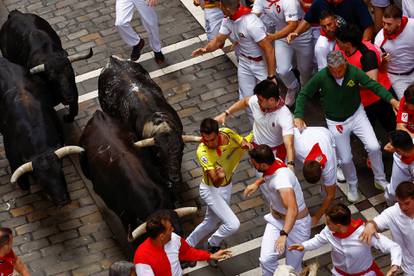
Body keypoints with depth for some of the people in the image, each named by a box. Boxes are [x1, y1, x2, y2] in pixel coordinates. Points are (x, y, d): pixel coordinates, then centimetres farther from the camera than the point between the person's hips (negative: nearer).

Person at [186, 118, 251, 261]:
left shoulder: (227, 133, -20)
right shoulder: (202, 152, -34)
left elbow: (242, 141, 0)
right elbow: (216, 182, -36)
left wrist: (245, 143, -25)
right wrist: (219, 176, -60)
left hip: (226, 187, 6)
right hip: (211, 190, -6)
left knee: (210, 223, 22)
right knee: (233, 224, -17)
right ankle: (213, 245, 12)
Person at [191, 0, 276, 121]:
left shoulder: (251, 24, -35)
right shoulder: (228, 20, -10)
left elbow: (269, 50, -31)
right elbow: (218, 40, 2)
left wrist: (271, 76, -28)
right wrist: (205, 49, -19)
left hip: (261, 63, -7)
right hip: (244, 62, 7)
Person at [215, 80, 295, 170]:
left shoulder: (284, 116, -38)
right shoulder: (256, 101, -24)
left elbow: (289, 144, -48)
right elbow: (244, 102, 3)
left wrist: (290, 164, -65)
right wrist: (225, 114, -1)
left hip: (276, 150, -4)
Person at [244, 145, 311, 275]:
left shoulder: (281, 179, -38)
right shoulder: (273, 163, -12)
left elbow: (293, 210, -50)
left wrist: (283, 234, -58)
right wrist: (257, 184, 6)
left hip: (296, 224, -7)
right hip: (276, 220, 7)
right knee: (266, 260, -8)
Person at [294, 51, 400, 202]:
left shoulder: (354, 72, -22)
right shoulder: (321, 77, -23)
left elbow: (374, 85, -20)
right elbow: (303, 95, -14)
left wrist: (391, 99, -34)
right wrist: (298, 116, -26)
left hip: (357, 114, 1)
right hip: (336, 122, 0)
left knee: (374, 147, -11)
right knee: (345, 159, 6)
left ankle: (380, 179, 15)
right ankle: (352, 186, 36)